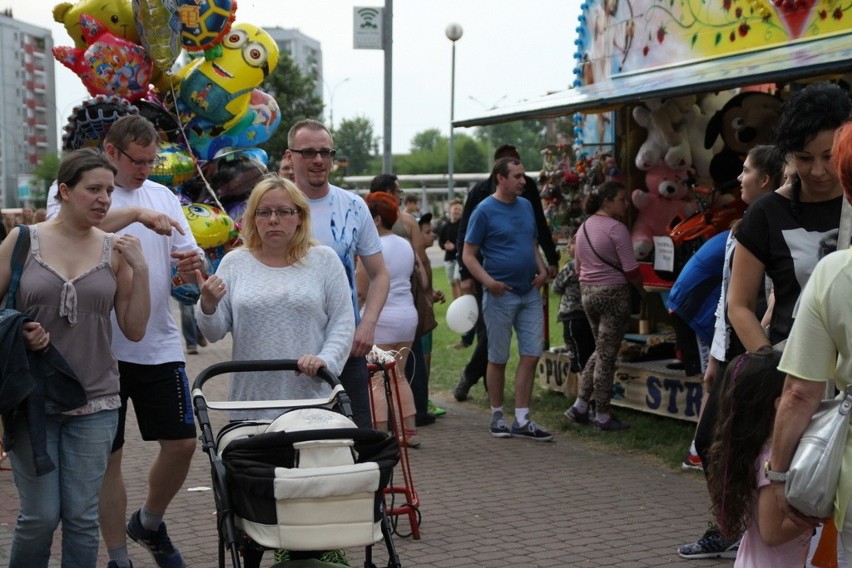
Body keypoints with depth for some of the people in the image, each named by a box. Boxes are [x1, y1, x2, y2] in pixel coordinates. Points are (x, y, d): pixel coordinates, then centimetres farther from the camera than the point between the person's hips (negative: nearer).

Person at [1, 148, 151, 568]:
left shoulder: (114, 250, 3)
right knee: (40, 515, 1)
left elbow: (134, 330, 2)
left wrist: (140, 269, -8)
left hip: (94, 401, 1)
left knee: (82, 517, 6)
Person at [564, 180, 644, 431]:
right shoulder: (616, 228, -14)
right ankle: (603, 415, 8)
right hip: (613, 293, -8)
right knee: (607, 355, 0)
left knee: (600, 351, 19)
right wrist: (642, 290, 0)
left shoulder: (584, 227, 10)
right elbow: (631, 269, -15)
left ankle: (580, 406, 15)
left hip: (588, 292, 8)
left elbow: (578, 267, 15)